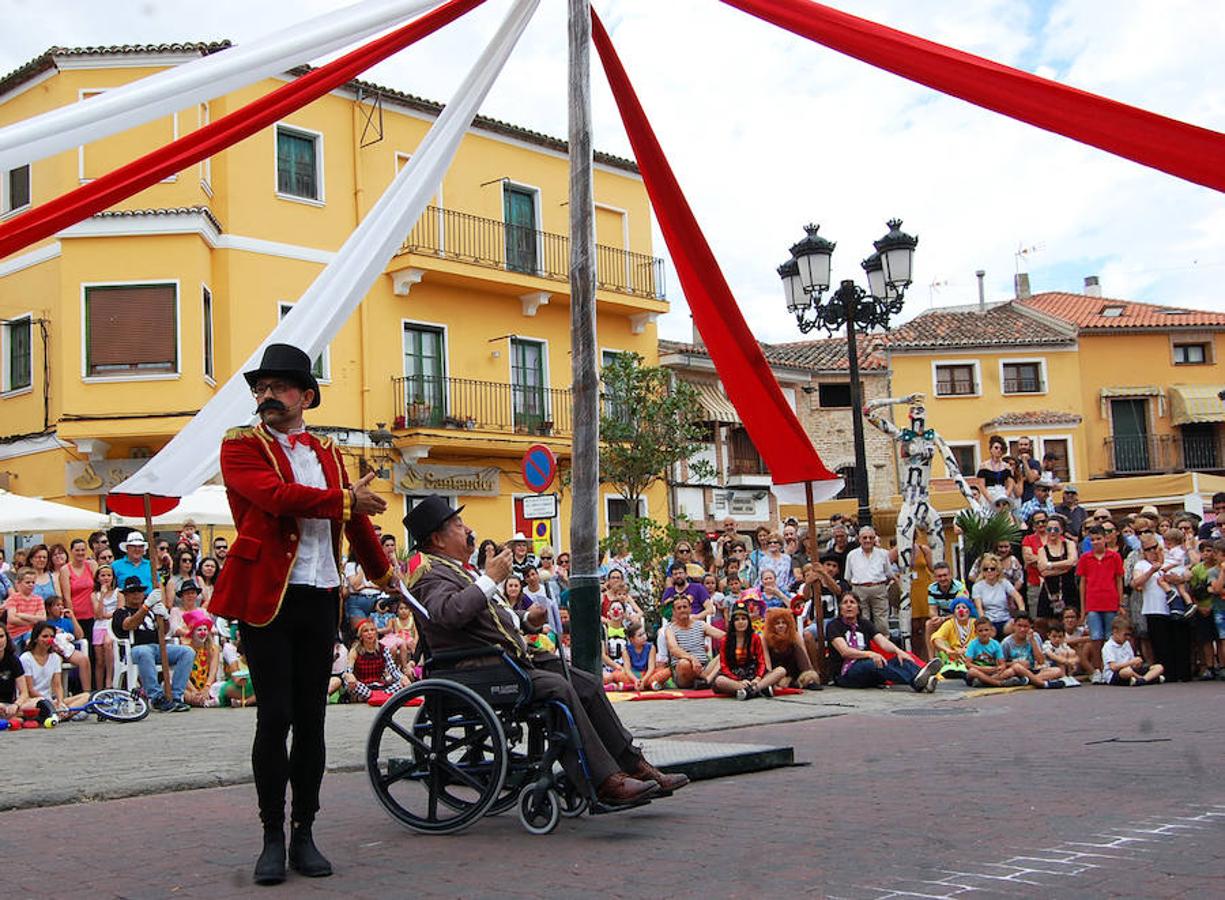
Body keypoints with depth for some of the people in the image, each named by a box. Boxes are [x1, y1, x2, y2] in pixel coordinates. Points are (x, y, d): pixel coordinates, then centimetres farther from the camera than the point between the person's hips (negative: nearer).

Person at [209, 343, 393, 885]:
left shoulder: (327, 452, 16)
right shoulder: (241, 447, 1)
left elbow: (355, 519, 27)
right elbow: (277, 495, -18)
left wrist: (382, 573, 35)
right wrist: (346, 498, -11)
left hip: (320, 598, 4)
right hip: (266, 596, -4)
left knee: (311, 718, 6)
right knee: (275, 717, -4)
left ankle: (304, 835, 14)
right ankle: (273, 837, 7)